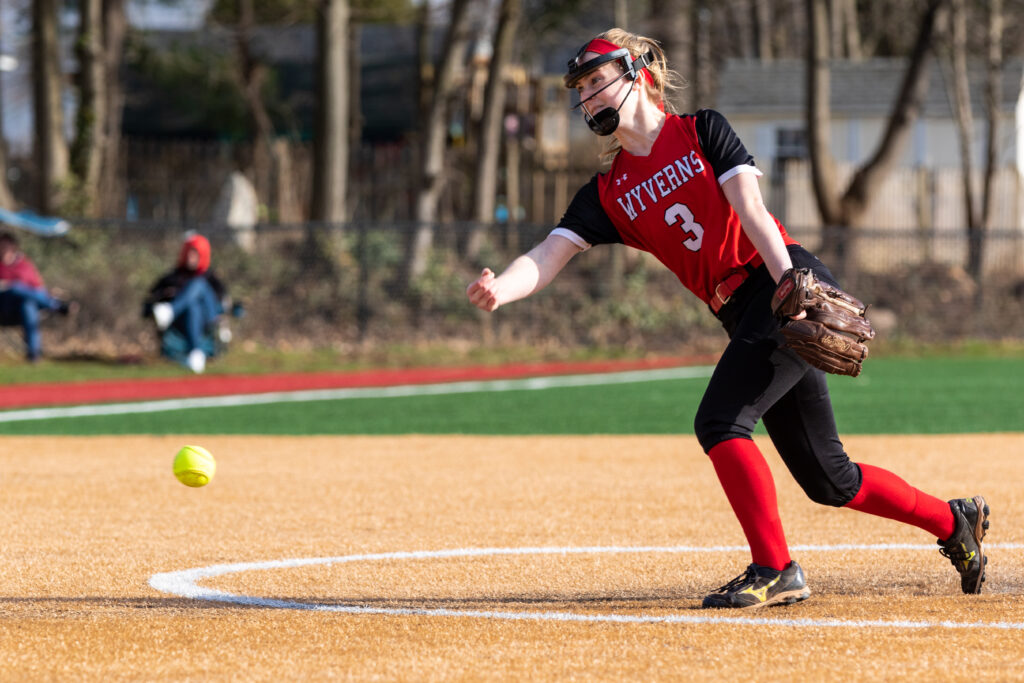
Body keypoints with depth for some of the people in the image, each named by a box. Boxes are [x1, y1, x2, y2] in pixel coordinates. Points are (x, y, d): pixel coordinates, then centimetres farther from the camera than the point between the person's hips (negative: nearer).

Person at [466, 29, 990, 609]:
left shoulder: (702, 131, 2)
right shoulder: (609, 192, 15)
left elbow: (751, 211, -10)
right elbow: (551, 255, 3)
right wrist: (499, 290, -19)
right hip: (744, 316, 7)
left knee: (720, 422, -21)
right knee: (828, 480, 8)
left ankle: (776, 570, -18)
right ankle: (954, 522, 26)